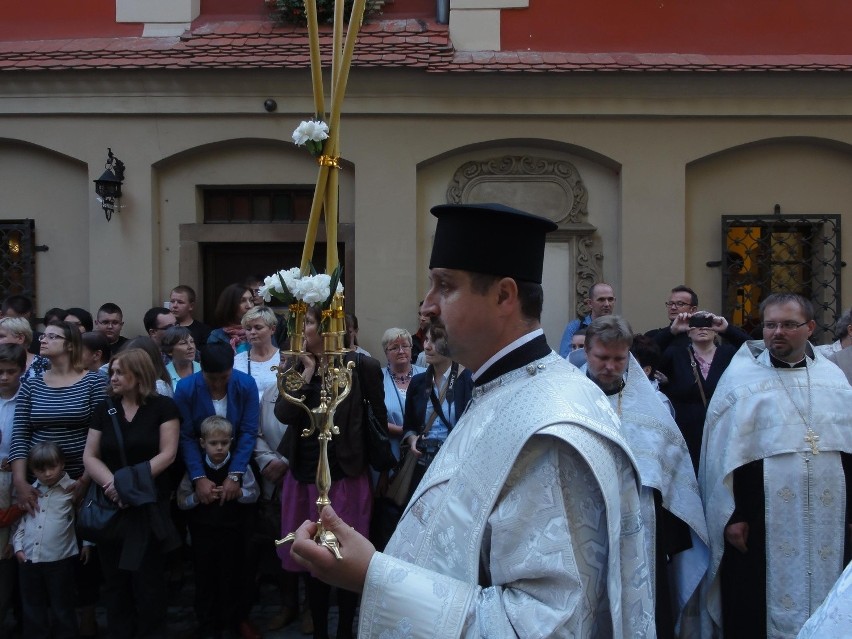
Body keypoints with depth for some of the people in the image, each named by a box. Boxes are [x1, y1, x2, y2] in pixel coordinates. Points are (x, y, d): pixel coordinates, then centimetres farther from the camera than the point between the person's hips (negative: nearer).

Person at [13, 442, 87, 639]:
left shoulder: (73, 489, -4)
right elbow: (20, 520, 16)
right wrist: (18, 545, 8)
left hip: (59, 559, -4)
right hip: (28, 559, 5)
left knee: (62, 608, 6)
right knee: (32, 608, 14)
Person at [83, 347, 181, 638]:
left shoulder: (163, 407, -3)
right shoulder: (104, 409, 8)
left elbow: (167, 454, -9)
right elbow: (90, 456, 4)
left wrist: (130, 482, -18)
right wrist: (112, 483, -15)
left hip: (150, 505, -3)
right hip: (111, 506, 4)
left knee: (148, 579, 2)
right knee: (115, 579, 10)